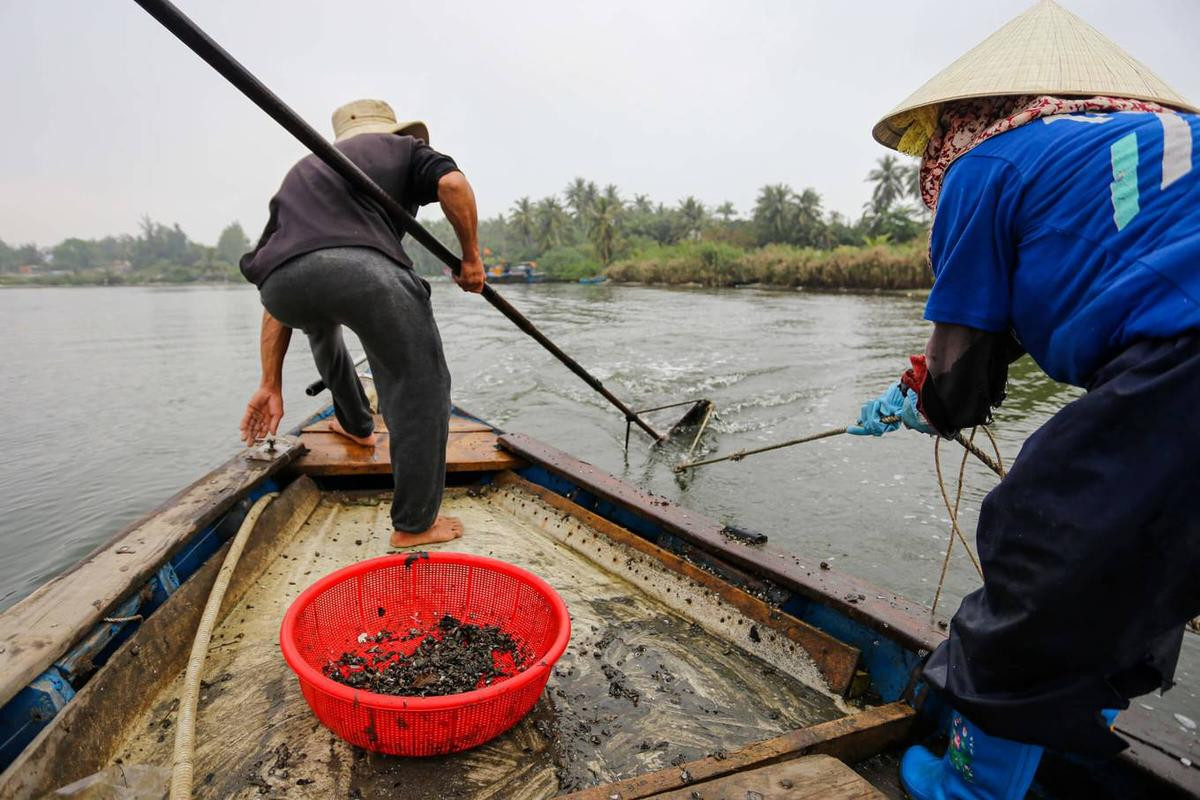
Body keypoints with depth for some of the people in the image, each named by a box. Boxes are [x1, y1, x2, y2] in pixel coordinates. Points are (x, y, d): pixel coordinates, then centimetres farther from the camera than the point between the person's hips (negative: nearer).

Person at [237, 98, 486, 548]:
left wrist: (271, 385, 35)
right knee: (420, 387, 5)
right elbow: (452, 183, 2)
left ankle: (355, 424, 54)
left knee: (321, 320, 39)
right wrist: (471, 256, 17)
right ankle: (414, 525, 8)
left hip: (279, 280, 6)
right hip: (360, 266, -6)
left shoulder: (305, 169, 40)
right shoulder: (404, 148, 30)